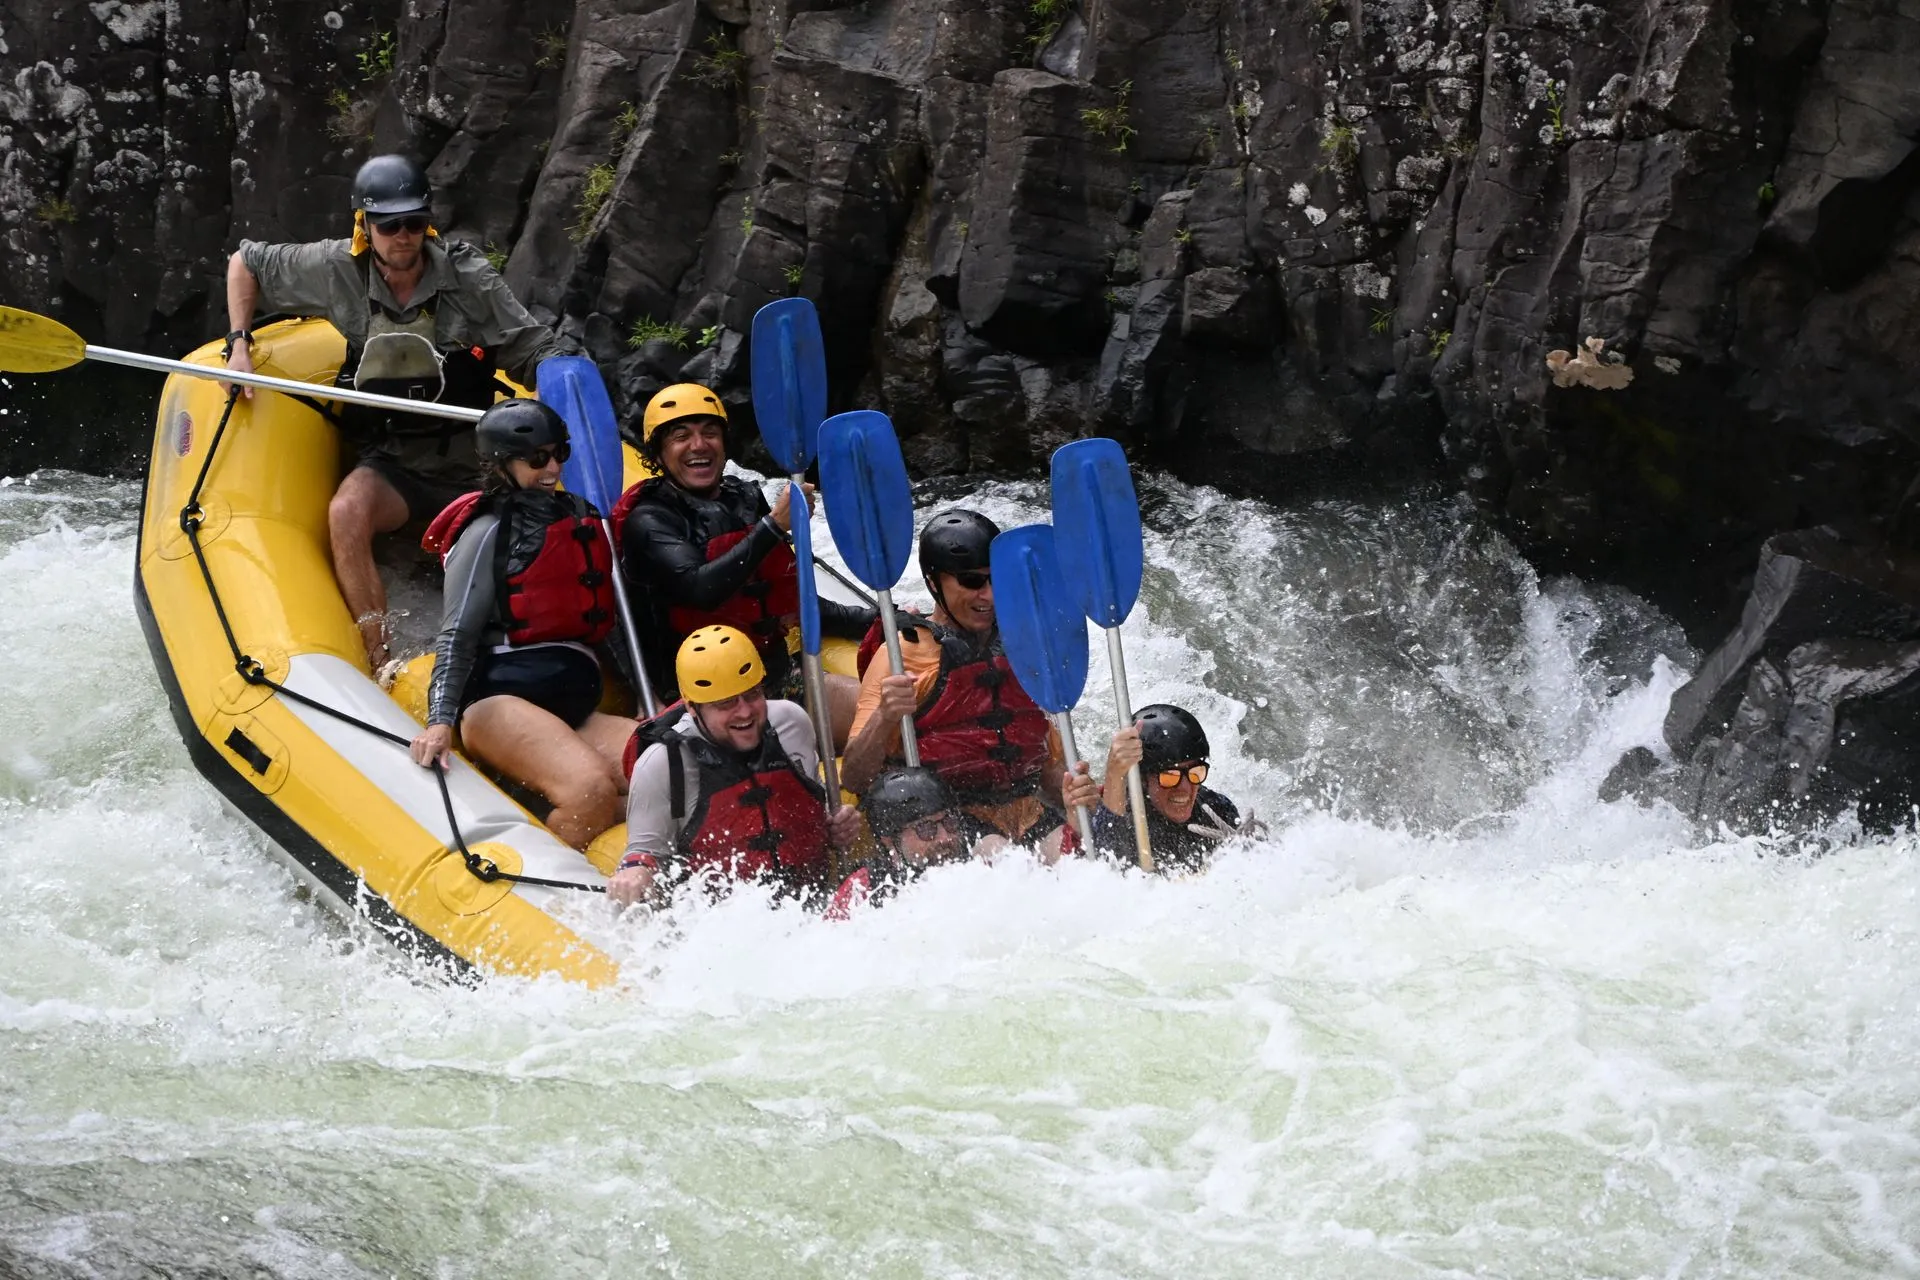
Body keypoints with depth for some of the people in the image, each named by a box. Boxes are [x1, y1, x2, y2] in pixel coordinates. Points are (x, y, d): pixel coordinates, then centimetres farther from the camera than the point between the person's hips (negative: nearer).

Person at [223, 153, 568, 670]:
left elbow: (535, 351, -3)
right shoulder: (337, 270, -2)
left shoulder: (468, 278, -6)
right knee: (347, 512, -33)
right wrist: (239, 345, 3)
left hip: (467, 461, 0)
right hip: (388, 462, 0)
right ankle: (379, 662, -33)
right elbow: (245, 263, 12)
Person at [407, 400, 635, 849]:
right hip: (502, 700, -7)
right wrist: (441, 720, -19)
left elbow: (604, 618, 30)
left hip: (577, 706, 7)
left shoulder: (579, 514, 23)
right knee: (592, 789, -35)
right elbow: (458, 635, -5)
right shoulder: (487, 533, 4)